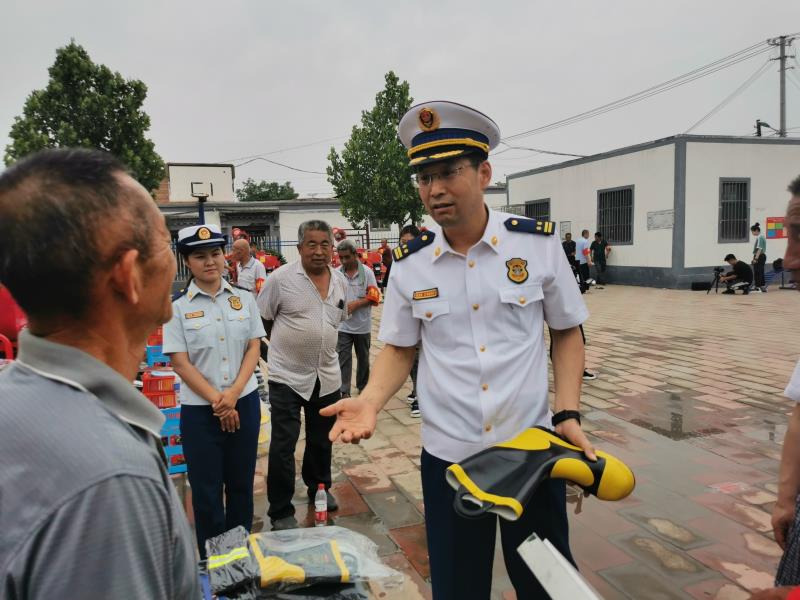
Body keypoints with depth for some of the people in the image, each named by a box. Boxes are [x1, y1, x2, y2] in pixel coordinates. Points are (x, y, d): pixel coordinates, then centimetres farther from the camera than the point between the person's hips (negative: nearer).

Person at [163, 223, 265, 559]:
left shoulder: (243, 299, 1)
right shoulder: (177, 306, -6)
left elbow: (253, 348, 2)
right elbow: (180, 363, -8)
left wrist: (233, 394, -11)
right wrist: (217, 401, -12)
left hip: (244, 402, 3)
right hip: (199, 409, -2)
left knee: (241, 483, 14)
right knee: (207, 488, 8)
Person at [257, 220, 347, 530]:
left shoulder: (340, 281, 3)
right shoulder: (281, 278, -13)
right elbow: (261, 320, -4)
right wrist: (290, 343, 2)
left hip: (327, 375, 5)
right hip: (287, 375, -5)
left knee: (321, 440, 20)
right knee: (283, 445, 1)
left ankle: (319, 489, 41)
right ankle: (280, 512, 15)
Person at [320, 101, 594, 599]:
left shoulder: (539, 242, -8)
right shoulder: (408, 263, -4)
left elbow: (567, 332, 3)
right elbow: (400, 349, 5)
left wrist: (568, 415, -7)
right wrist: (370, 402, -13)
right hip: (448, 456, 1)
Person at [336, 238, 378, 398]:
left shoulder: (367, 272, -5)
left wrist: (355, 304, -20)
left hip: (362, 325, 0)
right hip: (343, 325, 0)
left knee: (363, 358, 15)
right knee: (343, 359, -2)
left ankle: (363, 387, 32)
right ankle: (344, 391, 4)